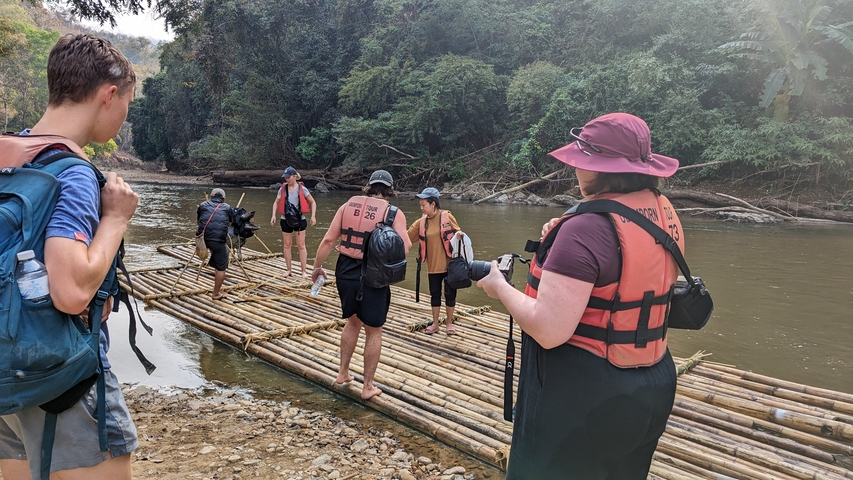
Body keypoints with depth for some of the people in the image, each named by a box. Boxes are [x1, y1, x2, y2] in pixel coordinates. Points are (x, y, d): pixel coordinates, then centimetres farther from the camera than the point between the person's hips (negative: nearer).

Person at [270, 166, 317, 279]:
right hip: (286, 220, 2)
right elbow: (276, 203, 12)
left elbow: (312, 202, 3)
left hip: (299, 219, -2)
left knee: (301, 245, 1)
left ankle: (304, 271, 5)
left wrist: (313, 216, -7)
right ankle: (288, 270, 19)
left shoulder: (302, 189, -6)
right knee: (287, 245, 8)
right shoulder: (282, 189, -1)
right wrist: (273, 215, -1)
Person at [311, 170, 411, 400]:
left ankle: (343, 372, 38)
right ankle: (368, 387, 23)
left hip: (346, 273, 4)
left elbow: (328, 240, 2)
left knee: (353, 321, 28)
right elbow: (404, 248, -15)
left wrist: (317, 267, 13)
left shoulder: (348, 205, 5)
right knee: (373, 331, 13)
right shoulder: (394, 213, -5)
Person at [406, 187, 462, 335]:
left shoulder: (447, 216, -8)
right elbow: (406, 237, 0)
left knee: (450, 293, 7)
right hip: (433, 265, 3)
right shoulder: (421, 222, 0)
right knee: (435, 294, 13)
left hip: (449, 264, -3)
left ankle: (449, 323, 25)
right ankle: (435, 324, 27)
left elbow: (457, 232, 3)